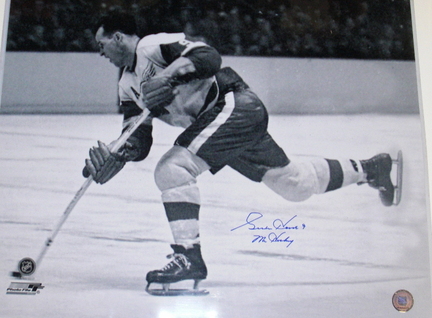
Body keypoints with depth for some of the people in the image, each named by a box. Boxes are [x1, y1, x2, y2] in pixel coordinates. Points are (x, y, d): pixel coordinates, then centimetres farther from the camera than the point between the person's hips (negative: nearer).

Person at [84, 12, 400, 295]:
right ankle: (370, 168, 36)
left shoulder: (153, 45, -10)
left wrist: (167, 74, -34)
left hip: (236, 105, -9)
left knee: (172, 169, -21)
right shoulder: (127, 84, 16)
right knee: (297, 183, 17)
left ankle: (189, 257, -13)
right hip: (224, 121, 9)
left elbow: (208, 57, -23)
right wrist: (115, 157, -7)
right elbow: (139, 144, 10)